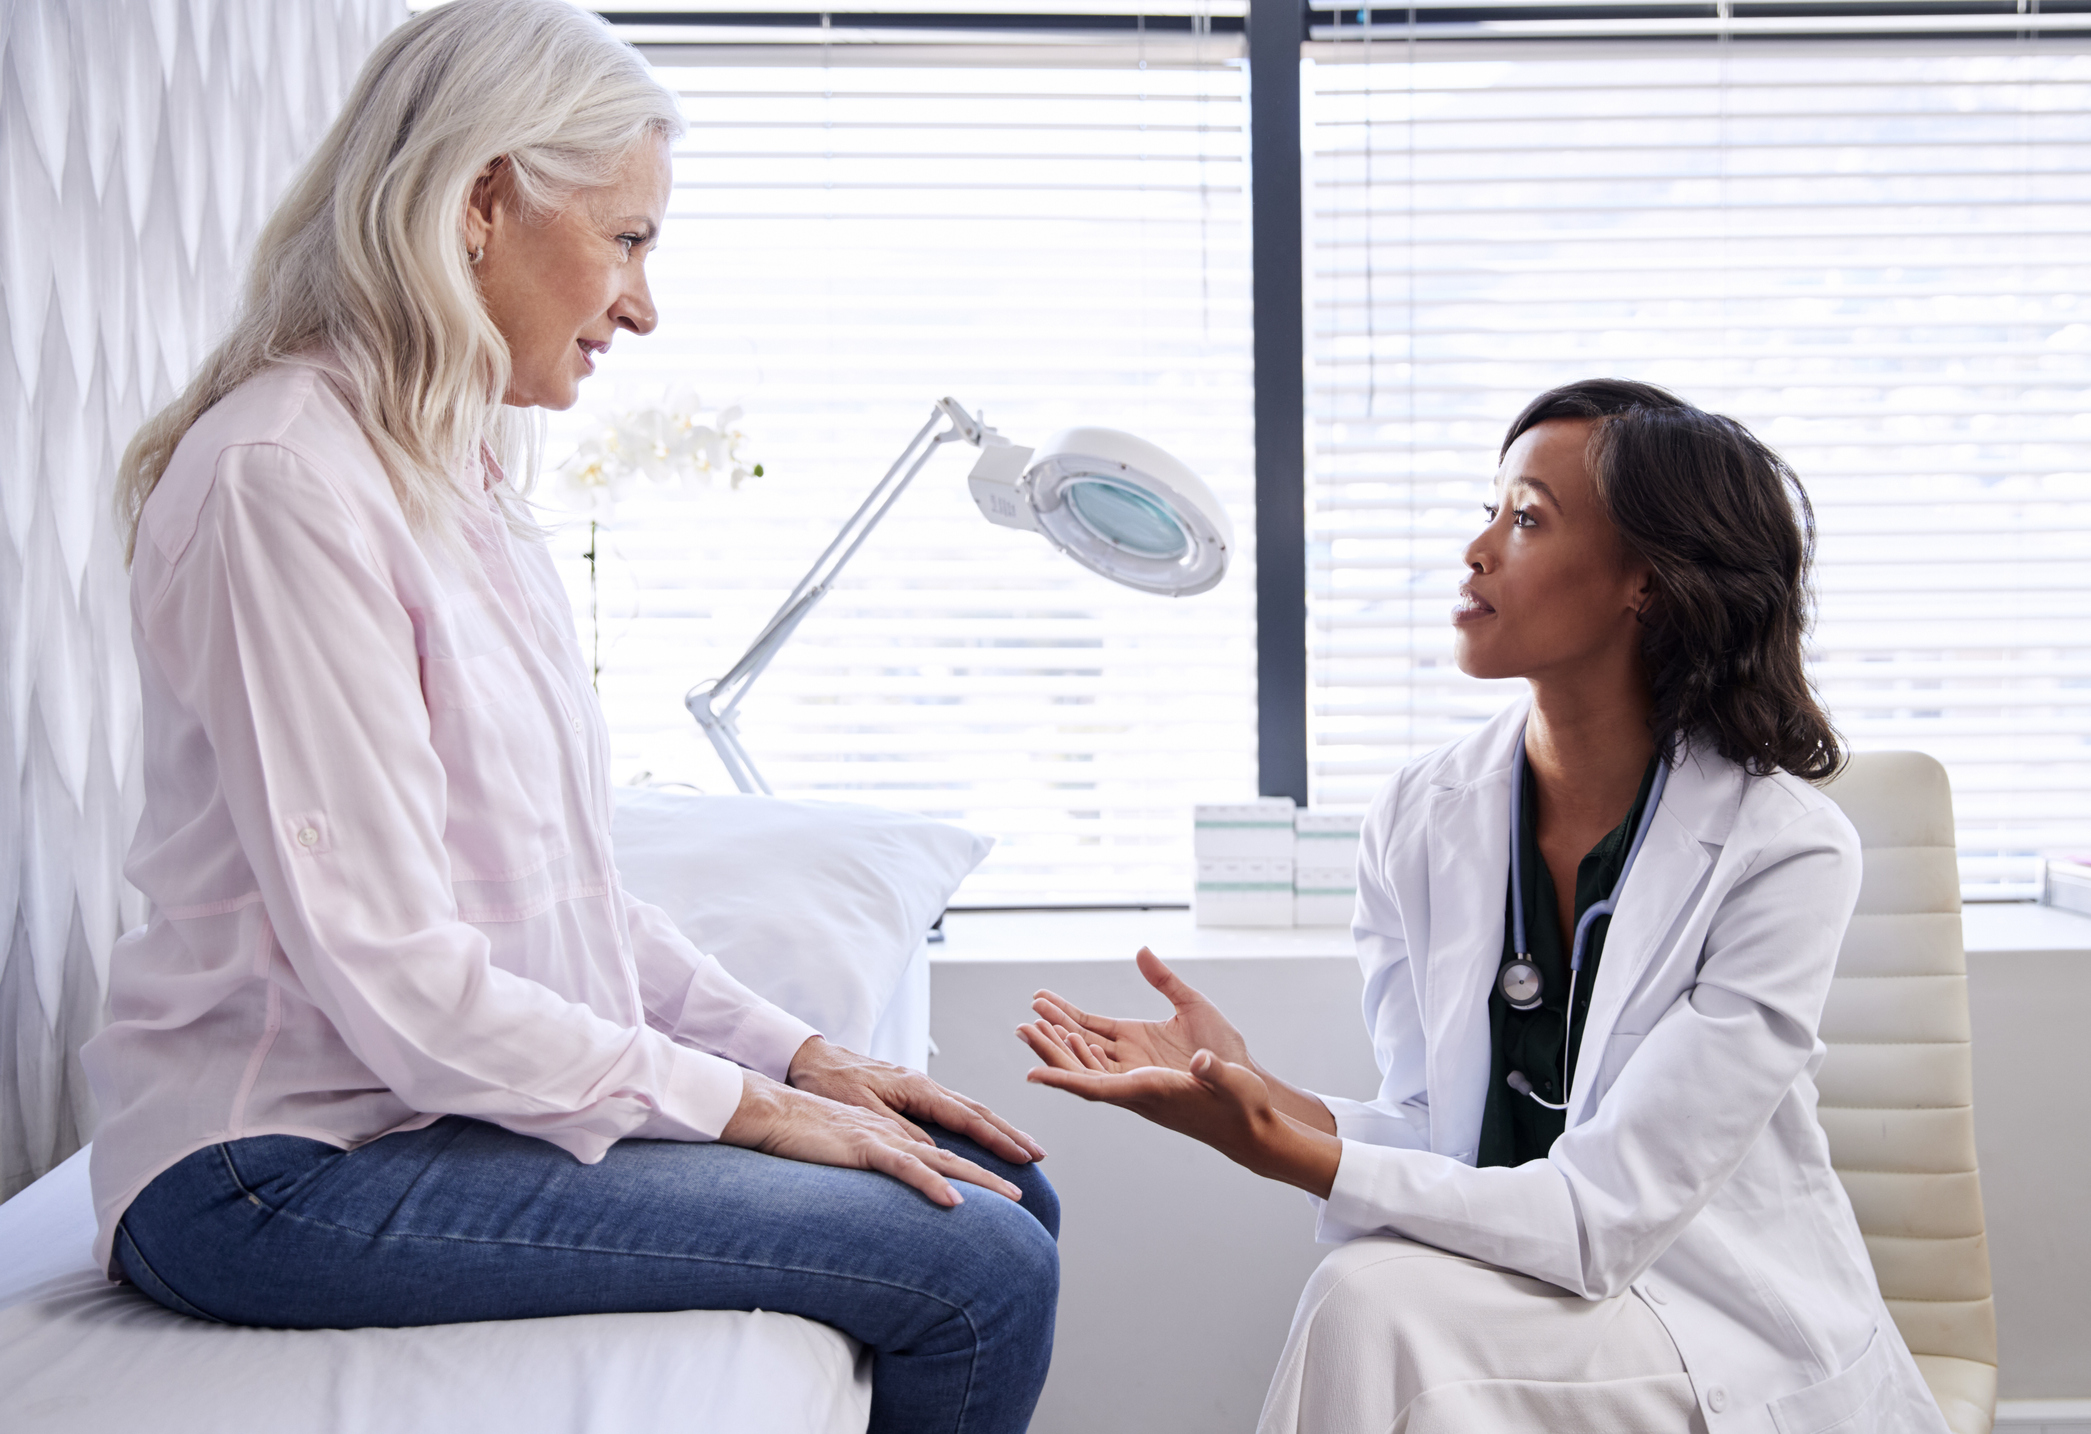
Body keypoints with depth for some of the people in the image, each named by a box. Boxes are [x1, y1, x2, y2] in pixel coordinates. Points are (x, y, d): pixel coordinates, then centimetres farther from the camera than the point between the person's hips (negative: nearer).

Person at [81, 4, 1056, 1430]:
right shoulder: (285, 478, -18)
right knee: (975, 1274, -17)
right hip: (294, 1164, -9)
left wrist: (801, 1055, 6)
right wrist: (747, 1102, -14)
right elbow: (393, 979, -22)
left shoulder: (459, 481, 12)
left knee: (1005, 1195, 4)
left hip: (472, 1093, 9)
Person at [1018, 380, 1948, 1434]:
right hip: (1505, 1294, 4)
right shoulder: (1420, 819, -2)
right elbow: (1438, 1141, -1)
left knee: (1377, 1300, -29)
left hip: (1741, 1347, -3)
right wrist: (1245, 1083, -19)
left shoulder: (1783, 851, -17)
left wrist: (1286, 1152, -28)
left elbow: (1602, 1212, -20)